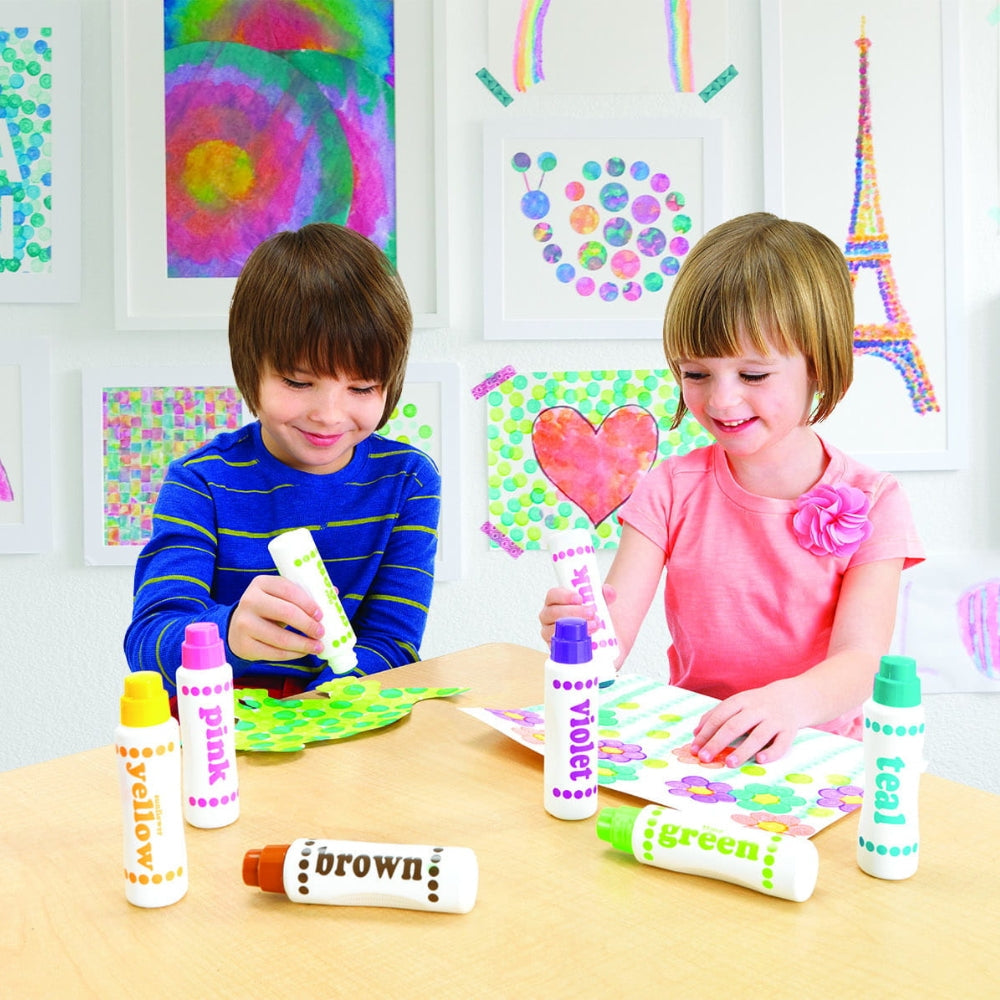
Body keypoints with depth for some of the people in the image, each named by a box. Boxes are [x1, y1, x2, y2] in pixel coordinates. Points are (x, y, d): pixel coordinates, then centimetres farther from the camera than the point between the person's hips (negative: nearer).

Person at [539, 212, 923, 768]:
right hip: (687, 746, 2)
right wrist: (583, 631, -31)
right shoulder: (672, 489, 0)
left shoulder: (870, 503, -4)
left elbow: (859, 661, -14)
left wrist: (791, 701, -36)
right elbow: (612, 647, -7)